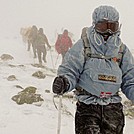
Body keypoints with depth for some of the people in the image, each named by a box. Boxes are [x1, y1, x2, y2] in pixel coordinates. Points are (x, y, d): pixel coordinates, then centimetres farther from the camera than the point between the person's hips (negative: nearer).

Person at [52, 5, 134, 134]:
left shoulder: (122, 49, 8)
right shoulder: (83, 46, -3)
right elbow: (70, 71, -5)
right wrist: (64, 82, -27)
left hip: (113, 108, 4)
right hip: (87, 106, -3)